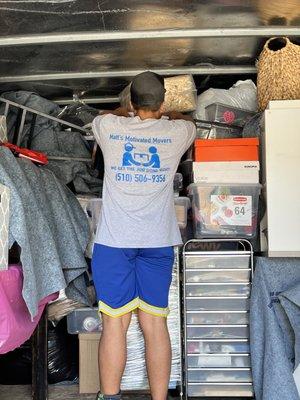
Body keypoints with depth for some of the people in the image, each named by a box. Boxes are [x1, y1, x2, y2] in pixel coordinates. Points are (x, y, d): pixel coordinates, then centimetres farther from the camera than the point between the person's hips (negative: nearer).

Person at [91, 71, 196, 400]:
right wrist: (166, 114, 47)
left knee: (114, 323, 1)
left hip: (113, 240, -1)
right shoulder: (175, 132, 3)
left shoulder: (110, 127, 3)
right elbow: (189, 121, 29)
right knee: (155, 323, 4)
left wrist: (126, 112, 47)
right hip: (157, 242, 1)